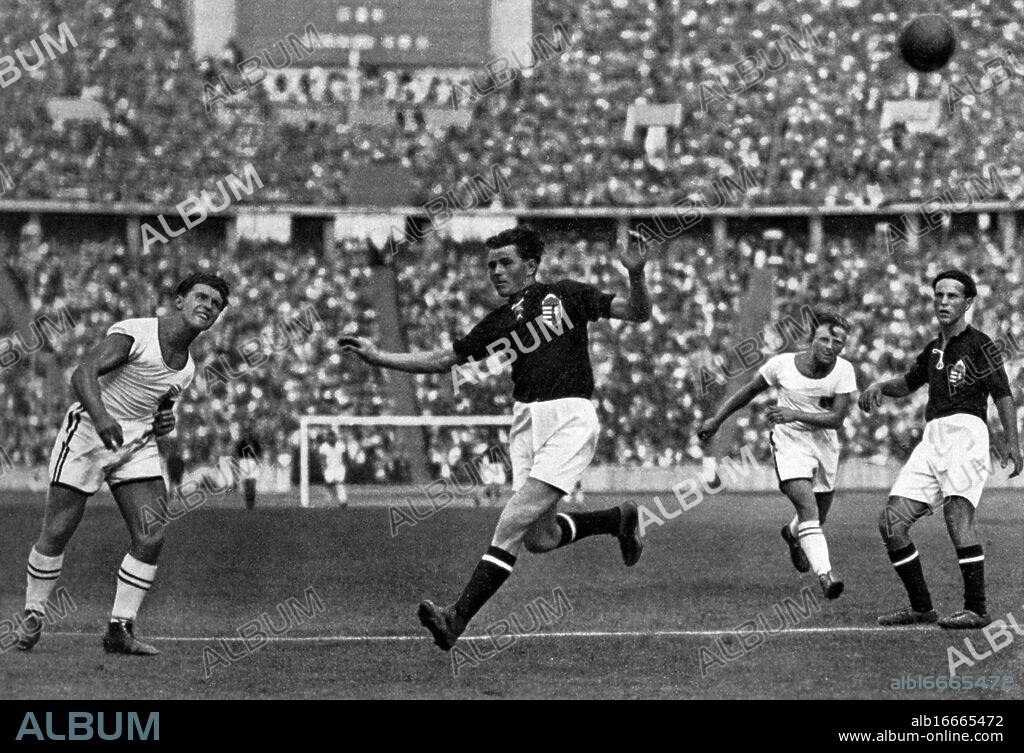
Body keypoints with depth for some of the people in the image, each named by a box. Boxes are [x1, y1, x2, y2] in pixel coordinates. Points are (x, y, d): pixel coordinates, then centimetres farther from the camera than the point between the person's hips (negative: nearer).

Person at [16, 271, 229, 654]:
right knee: (56, 534, -4)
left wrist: (164, 422, 3)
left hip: (136, 445, 6)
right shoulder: (133, 334, -13)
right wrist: (101, 418, -42)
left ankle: (120, 629, 0)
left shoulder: (186, 369, 10)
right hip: (88, 434, -6)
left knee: (151, 538, -9)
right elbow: (84, 373, -25)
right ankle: (32, 616, 16)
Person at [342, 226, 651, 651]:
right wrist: (378, 358, 14)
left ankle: (459, 618, -19)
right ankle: (618, 519, 28)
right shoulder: (495, 325, 17)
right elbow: (442, 360, 21)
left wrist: (636, 275, -15)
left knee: (513, 523, -15)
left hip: (570, 417, -6)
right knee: (539, 537, 0)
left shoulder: (564, 296, 5)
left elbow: (638, 313, 5)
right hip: (526, 421, 6)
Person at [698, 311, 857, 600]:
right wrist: (717, 420, 7)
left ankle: (793, 533, 55)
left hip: (825, 445, 3)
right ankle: (825, 575, -32)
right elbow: (749, 391, 3)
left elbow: (836, 418, -17)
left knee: (819, 516, 18)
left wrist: (796, 415, -29)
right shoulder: (782, 364, -13)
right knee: (808, 507, -23)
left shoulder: (843, 371, -11)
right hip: (790, 442, -3)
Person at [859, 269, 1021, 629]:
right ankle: (921, 607, 6)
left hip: (966, 430, -7)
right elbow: (909, 382, 38)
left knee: (957, 513, -25)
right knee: (891, 523, -2)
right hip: (932, 438, 7)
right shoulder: (934, 350, 22)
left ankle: (976, 609, -23)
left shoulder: (979, 344, 2)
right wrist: (880, 387, 17)